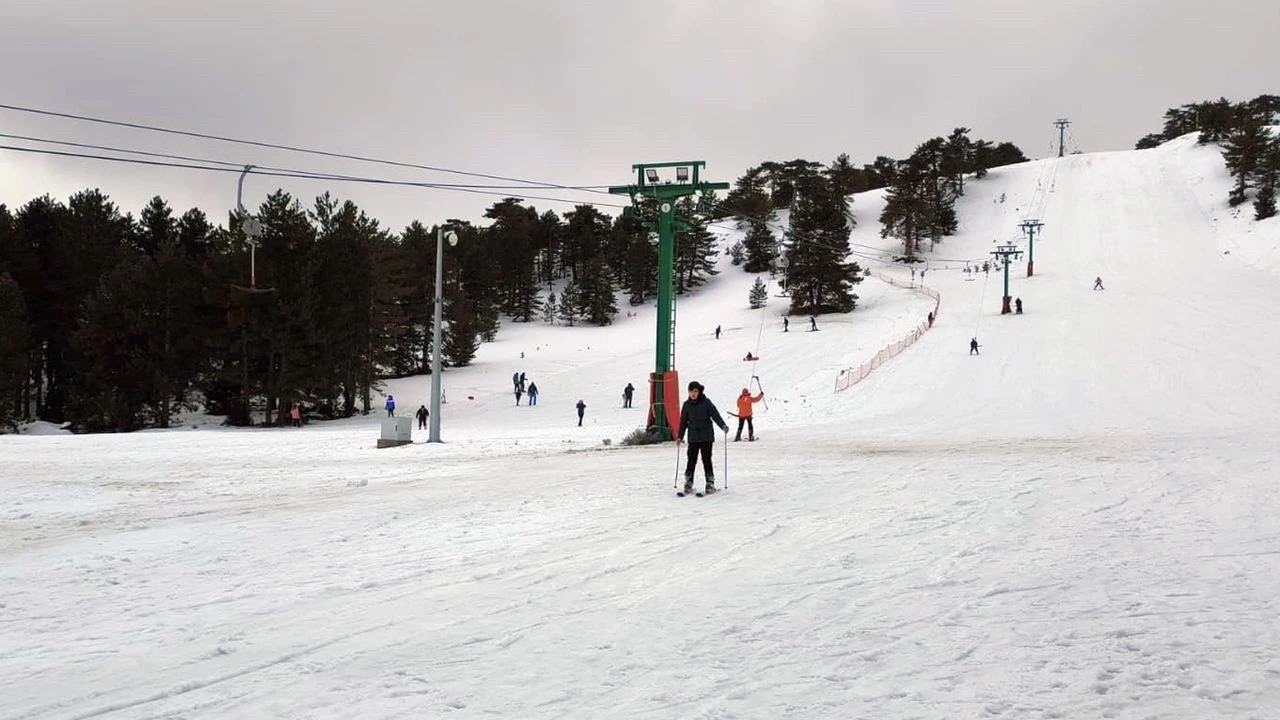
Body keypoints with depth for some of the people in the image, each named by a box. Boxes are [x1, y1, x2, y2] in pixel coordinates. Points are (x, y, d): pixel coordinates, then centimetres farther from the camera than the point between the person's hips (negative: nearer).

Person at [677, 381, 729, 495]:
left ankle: (710, 484, 3)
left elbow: (715, 414, -9)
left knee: (706, 459, -3)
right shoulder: (686, 405, 7)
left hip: (706, 436, -2)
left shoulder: (706, 402, -2)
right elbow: (683, 421, 14)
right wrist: (680, 437, 14)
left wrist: (723, 425, -24)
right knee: (691, 460, -1)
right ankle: (688, 483, 7)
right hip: (693, 437, 2)